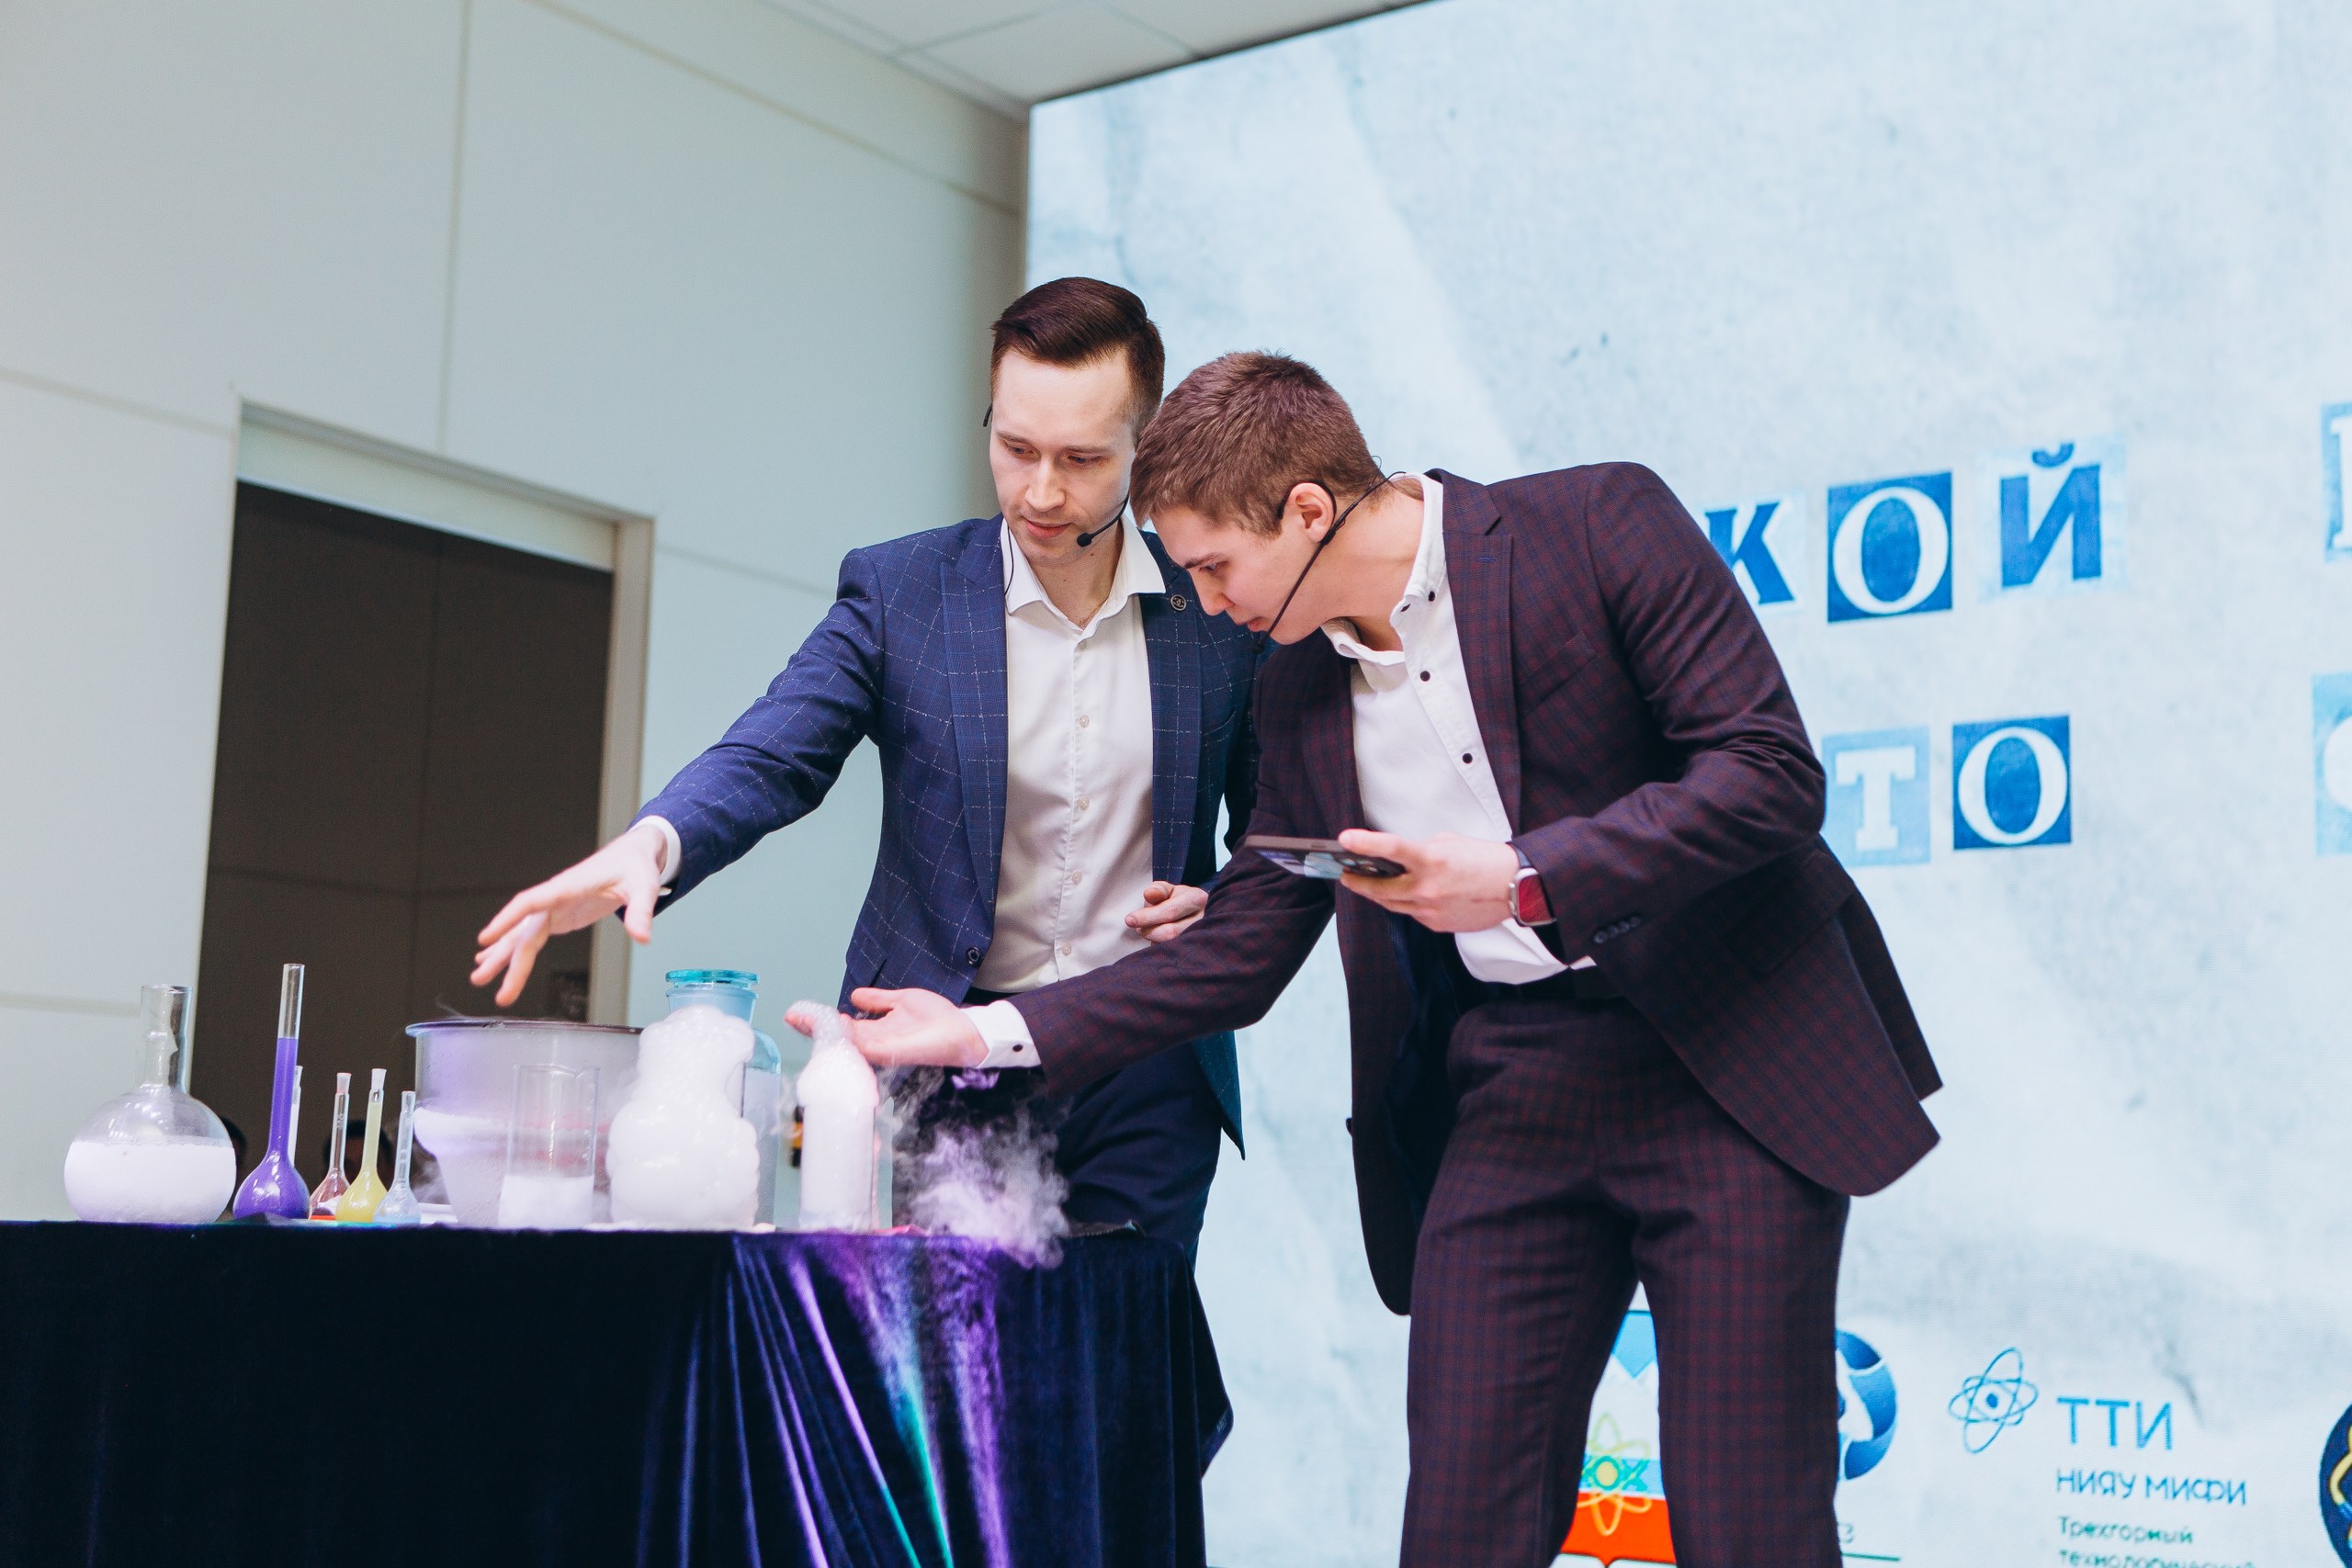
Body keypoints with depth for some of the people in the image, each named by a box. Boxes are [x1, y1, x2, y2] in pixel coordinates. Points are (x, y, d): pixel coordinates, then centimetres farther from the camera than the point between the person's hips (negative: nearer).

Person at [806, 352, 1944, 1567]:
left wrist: (1525, 879, -20)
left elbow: (1770, 769, -12)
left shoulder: (1598, 525, -7)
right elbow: (1236, 956, 13)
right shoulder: (1298, 694, 10)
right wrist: (989, 1033, 7)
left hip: (1726, 1065, -4)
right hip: (1507, 1099, 5)